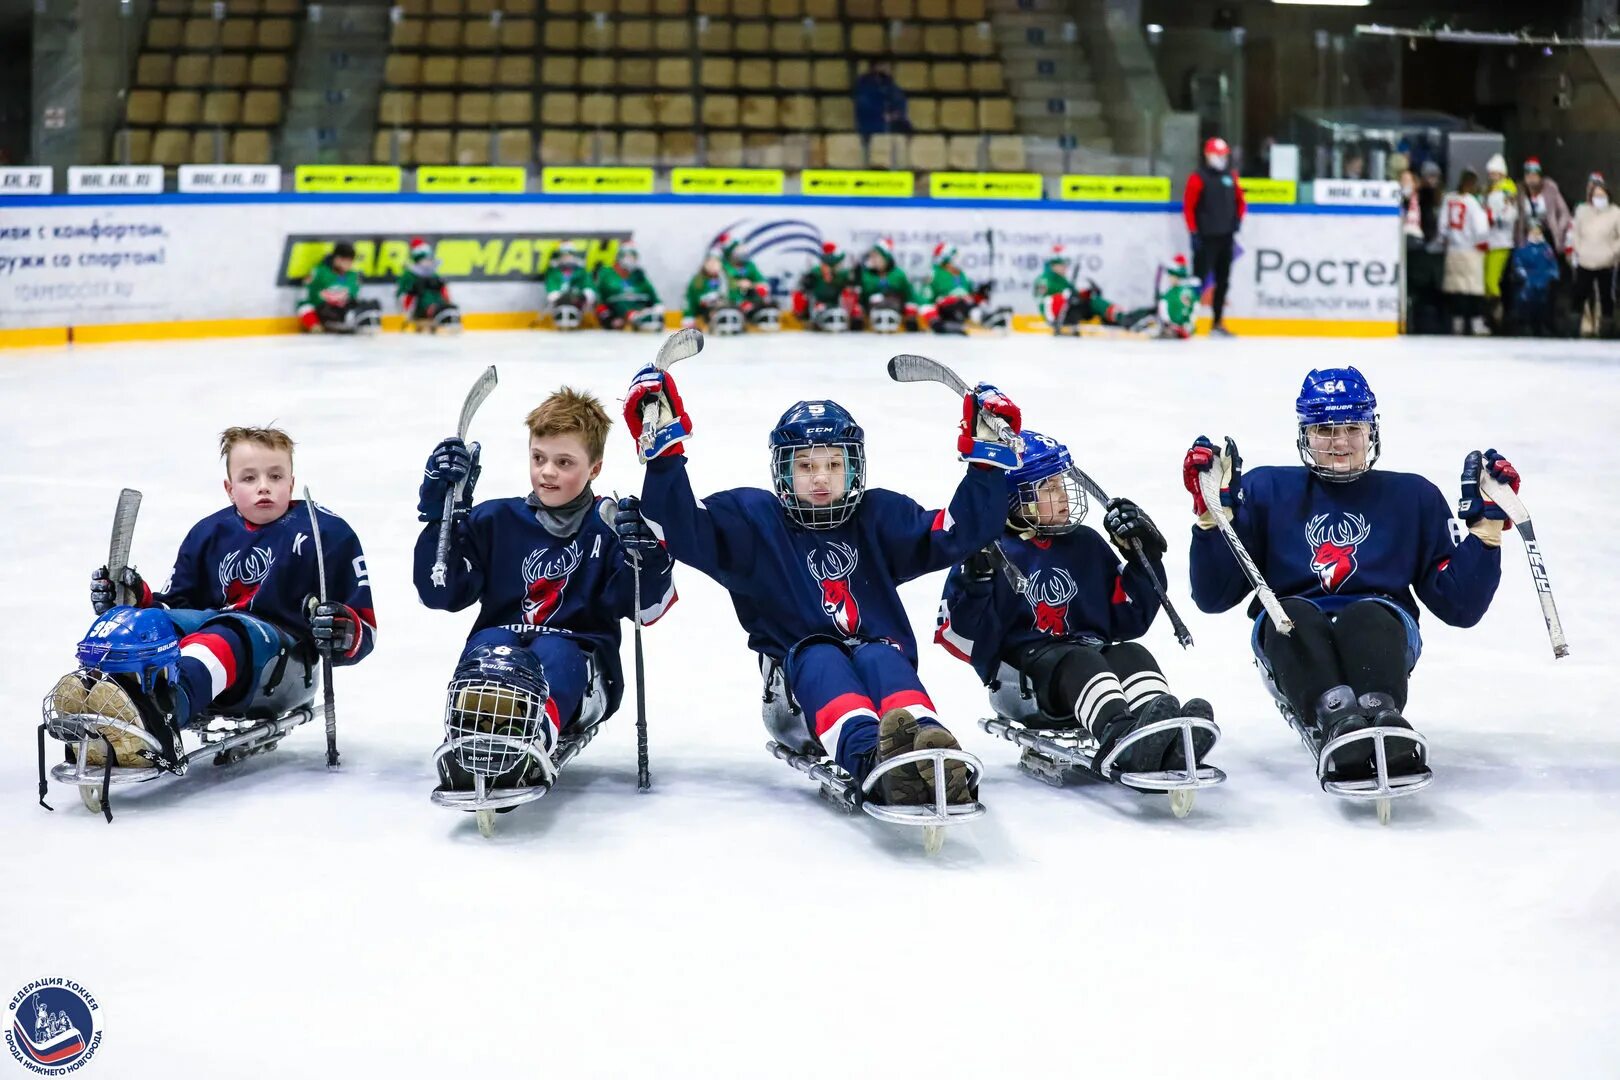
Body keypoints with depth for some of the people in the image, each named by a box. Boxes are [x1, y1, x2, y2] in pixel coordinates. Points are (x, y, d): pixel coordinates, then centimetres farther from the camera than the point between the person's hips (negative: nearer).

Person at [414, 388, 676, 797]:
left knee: (552, 655, -36)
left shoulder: (611, 526, 8)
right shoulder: (495, 521, 14)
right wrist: (441, 510, -2)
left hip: (579, 660, -2)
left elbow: (646, 607, -3)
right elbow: (441, 592, 7)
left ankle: (529, 740, -68)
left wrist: (647, 551, -23)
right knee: (489, 648, -33)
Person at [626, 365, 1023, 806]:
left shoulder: (880, 516, 14)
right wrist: (664, 450, -16)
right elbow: (682, 529, -5)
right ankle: (872, 756, -67)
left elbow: (962, 530, 7)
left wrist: (986, 456, -4)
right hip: (798, 671, -1)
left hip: (881, 657, 2)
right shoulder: (753, 517, 9)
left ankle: (930, 748, -65)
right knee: (820, 661, -34)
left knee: (878, 658, -32)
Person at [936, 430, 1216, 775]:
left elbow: (1127, 620, 20)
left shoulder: (1085, 544, 18)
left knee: (1132, 655, -27)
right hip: (1025, 676, -5)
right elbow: (964, 638, -5)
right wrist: (975, 580, -20)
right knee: (1079, 662, -35)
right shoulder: (991, 552, 2)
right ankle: (1120, 733, -68)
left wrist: (1145, 558, 10)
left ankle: (1164, 737, -58)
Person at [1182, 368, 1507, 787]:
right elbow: (1213, 598, 7)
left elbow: (1459, 606, 12)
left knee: (1368, 617, -34)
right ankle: (1336, 719, -59)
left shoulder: (1414, 497, 16)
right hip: (1291, 640, 0)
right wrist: (1213, 509, -4)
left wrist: (1488, 519, 4)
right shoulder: (1266, 489, 14)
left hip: (1384, 637, 0)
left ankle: (1382, 717, -61)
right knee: (1290, 616, -34)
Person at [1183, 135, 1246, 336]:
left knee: (1223, 281, 11)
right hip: (1206, 237, -6)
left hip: (1226, 236, 6)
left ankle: (1218, 322, 19)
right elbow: (1188, 206, -10)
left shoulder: (1231, 177, 10)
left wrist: (1238, 219, 7)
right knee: (1200, 279, -10)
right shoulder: (1198, 178, -8)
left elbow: (1239, 200, 22)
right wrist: (1193, 233, -13)